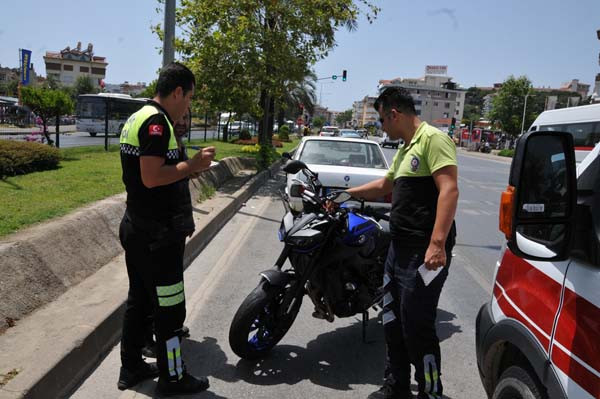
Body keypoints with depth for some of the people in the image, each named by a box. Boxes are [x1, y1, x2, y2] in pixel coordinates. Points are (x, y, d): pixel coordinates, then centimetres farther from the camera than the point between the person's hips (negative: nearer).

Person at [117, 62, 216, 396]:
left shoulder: (136, 119, 14)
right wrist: (193, 165, -17)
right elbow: (151, 177, -26)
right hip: (158, 236, -10)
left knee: (139, 300, 18)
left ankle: (131, 368, 31)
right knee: (169, 307, 2)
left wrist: (187, 165, 16)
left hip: (136, 228, 10)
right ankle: (172, 377, 16)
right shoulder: (157, 122, -18)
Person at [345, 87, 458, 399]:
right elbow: (384, 186, 34)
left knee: (417, 329, -5)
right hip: (399, 247, 10)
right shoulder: (404, 150, 20)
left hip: (426, 251, -10)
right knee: (393, 324, 18)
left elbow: (449, 190, -22)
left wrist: (437, 243, -29)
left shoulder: (433, 139, -11)